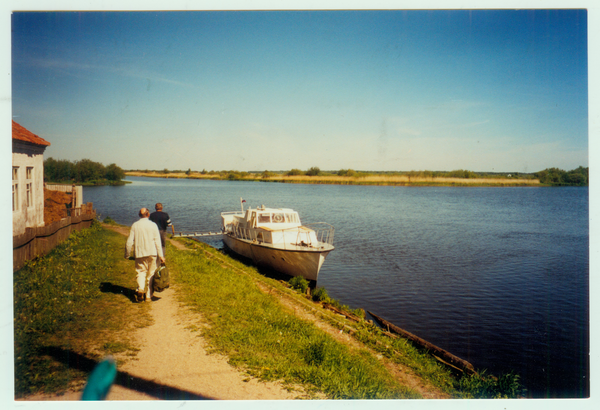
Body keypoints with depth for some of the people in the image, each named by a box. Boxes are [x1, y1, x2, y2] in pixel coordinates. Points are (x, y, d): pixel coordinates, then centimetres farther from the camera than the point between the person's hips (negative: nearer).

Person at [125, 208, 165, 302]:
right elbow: (157, 241, -3)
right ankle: (148, 296, 9)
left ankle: (140, 288, -19)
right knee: (151, 273, 8)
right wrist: (161, 255, -2)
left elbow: (129, 242, 1)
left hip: (139, 253, 1)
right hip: (152, 253, 0)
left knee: (141, 272, 8)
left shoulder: (135, 225, 1)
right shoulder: (153, 225, -1)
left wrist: (127, 254, 12)